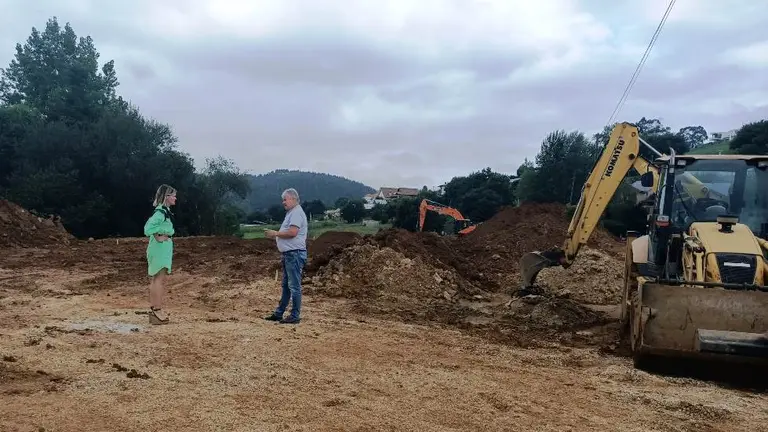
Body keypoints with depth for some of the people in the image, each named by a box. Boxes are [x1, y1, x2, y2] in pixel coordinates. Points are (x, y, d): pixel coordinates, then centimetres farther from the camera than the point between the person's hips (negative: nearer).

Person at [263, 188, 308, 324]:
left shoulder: (297, 212, -13)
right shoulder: (291, 213, 20)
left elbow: (292, 232, -24)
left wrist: (275, 233, -12)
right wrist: (275, 235, 10)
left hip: (295, 254, -11)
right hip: (289, 254, 11)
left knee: (294, 286, -6)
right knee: (286, 285, 15)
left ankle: (295, 316, -1)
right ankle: (279, 313, 22)